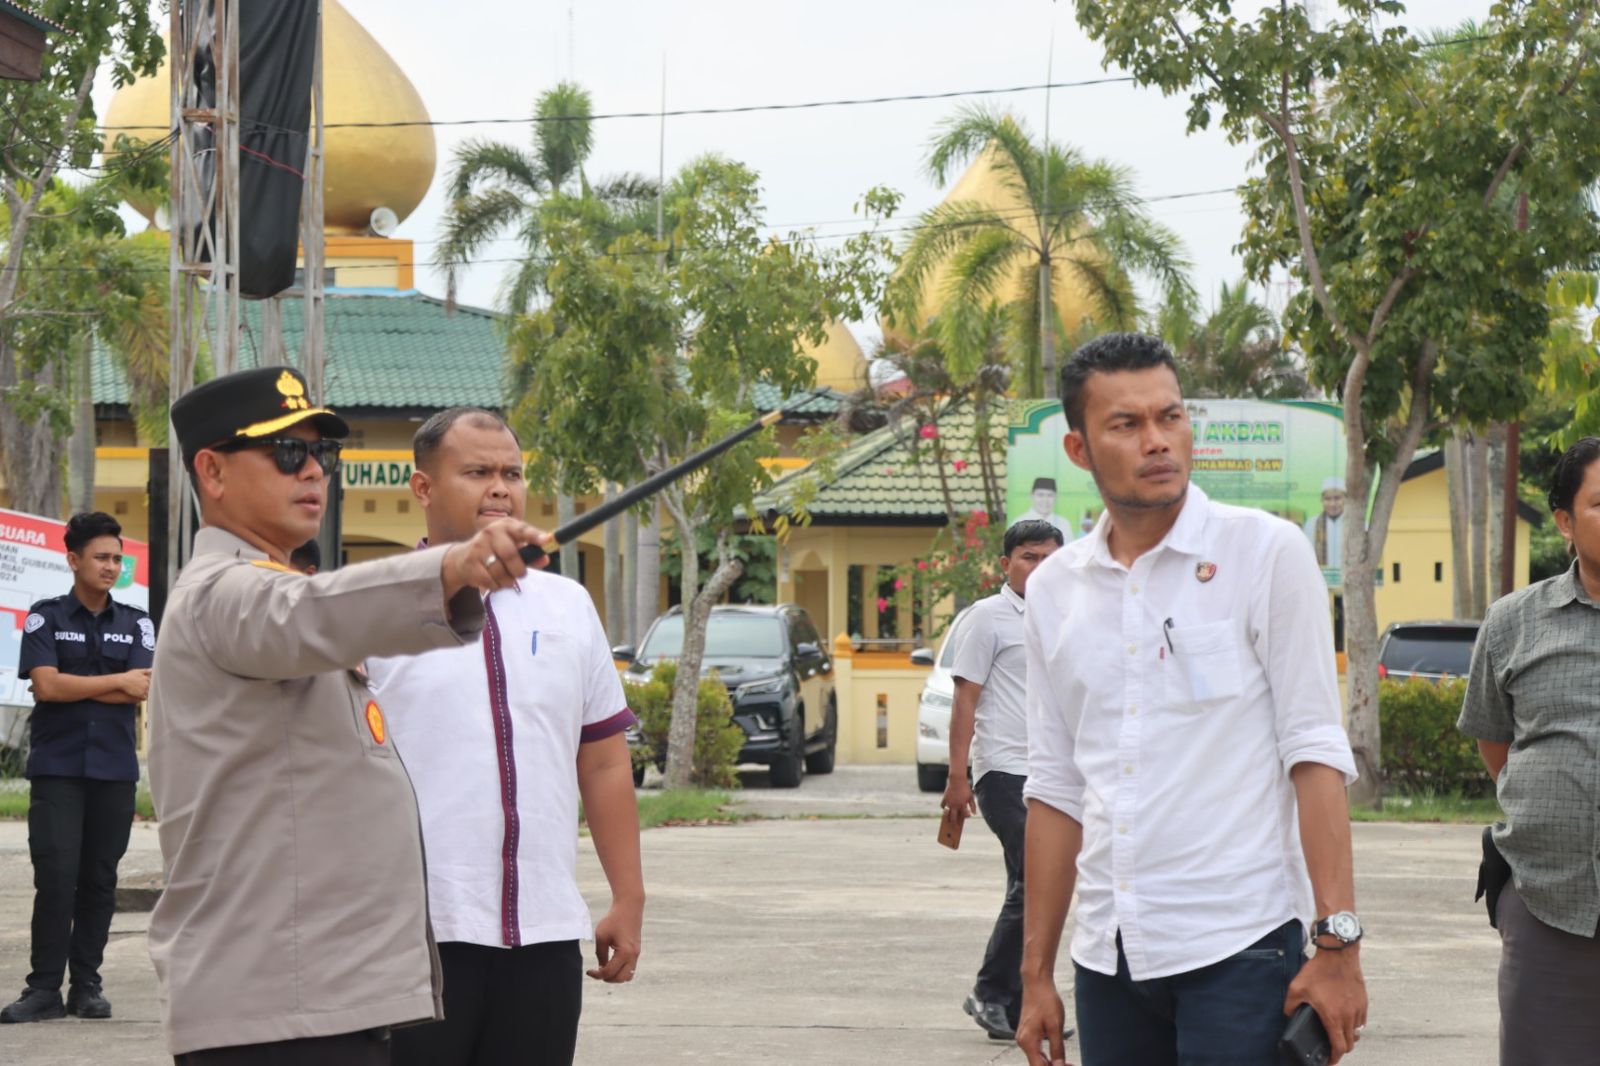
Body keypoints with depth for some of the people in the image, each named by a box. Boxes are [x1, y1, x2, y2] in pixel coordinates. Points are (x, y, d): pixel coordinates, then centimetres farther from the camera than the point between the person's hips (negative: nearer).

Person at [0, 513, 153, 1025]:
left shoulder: (136, 624, 10)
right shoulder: (45, 618, 3)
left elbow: (144, 690, -4)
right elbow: (46, 685, -11)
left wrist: (76, 687, -8)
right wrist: (117, 682, -6)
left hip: (115, 770, 2)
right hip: (57, 767, -2)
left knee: (99, 880, 4)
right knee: (55, 877, -8)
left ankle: (86, 984, 10)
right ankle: (44, 988, -4)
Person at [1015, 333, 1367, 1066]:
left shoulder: (1265, 554, -3)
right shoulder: (1053, 591, 9)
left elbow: (1314, 754, -7)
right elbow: (1056, 790, 14)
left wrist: (1338, 944, -13)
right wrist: (1036, 974, 12)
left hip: (1238, 949, -4)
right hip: (1109, 957, 4)